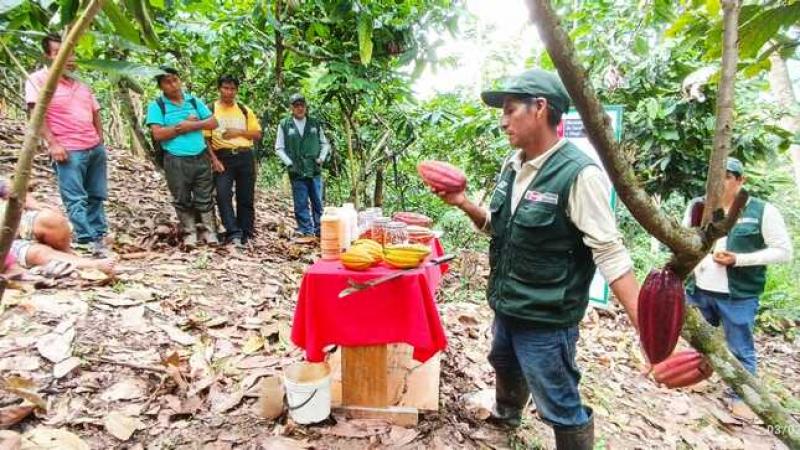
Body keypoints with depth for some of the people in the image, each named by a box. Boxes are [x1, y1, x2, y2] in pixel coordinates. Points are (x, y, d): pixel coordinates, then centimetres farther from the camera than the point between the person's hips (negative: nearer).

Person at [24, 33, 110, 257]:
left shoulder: (81, 85, 18)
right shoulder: (39, 79, -1)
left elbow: (95, 113, 22)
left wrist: (100, 142, 12)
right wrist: (52, 144, -17)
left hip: (95, 148, 7)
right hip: (68, 151, -6)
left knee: (96, 196, 9)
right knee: (75, 199, -6)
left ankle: (98, 236, 17)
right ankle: (90, 241, -8)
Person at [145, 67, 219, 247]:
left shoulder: (194, 100, 10)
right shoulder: (156, 105, -1)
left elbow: (213, 123, 4)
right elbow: (158, 134, -12)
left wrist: (191, 125, -9)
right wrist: (181, 127, -11)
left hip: (201, 157, 2)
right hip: (175, 160, -2)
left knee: (205, 197, 6)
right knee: (182, 199, 7)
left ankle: (210, 231, 15)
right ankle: (191, 232, 19)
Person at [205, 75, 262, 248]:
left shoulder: (245, 110, 13)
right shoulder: (210, 110, 5)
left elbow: (257, 134, 11)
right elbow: (205, 138, -1)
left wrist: (239, 132, -6)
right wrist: (214, 159, -12)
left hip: (245, 156, 2)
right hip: (223, 157, -2)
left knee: (246, 198, 3)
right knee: (223, 195, -17)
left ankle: (246, 236, 12)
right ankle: (234, 234, -19)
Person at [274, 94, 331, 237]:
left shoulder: (315, 123, 9)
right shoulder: (284, 125, 2)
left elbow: (325, 143, 17)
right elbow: (279, 148, 4)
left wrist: (321, 158, 1)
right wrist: (289, 163, -6)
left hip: (315, 170, 2)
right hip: (297, 172, -2)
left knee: (318, 202, 5)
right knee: (301, 204, 2)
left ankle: (319, 230, 16)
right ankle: (306, 230, 13)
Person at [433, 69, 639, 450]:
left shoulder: (578, 174, -22)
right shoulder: (512, 165, 2)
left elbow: (610, 253, -22)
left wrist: (645, 328, -27)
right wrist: (465, 205, -5)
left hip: (546, 319, -8)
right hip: (506, 306, 9)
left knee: (560, 409, 5)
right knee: (505, 365, 31)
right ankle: (506, 413, 60)